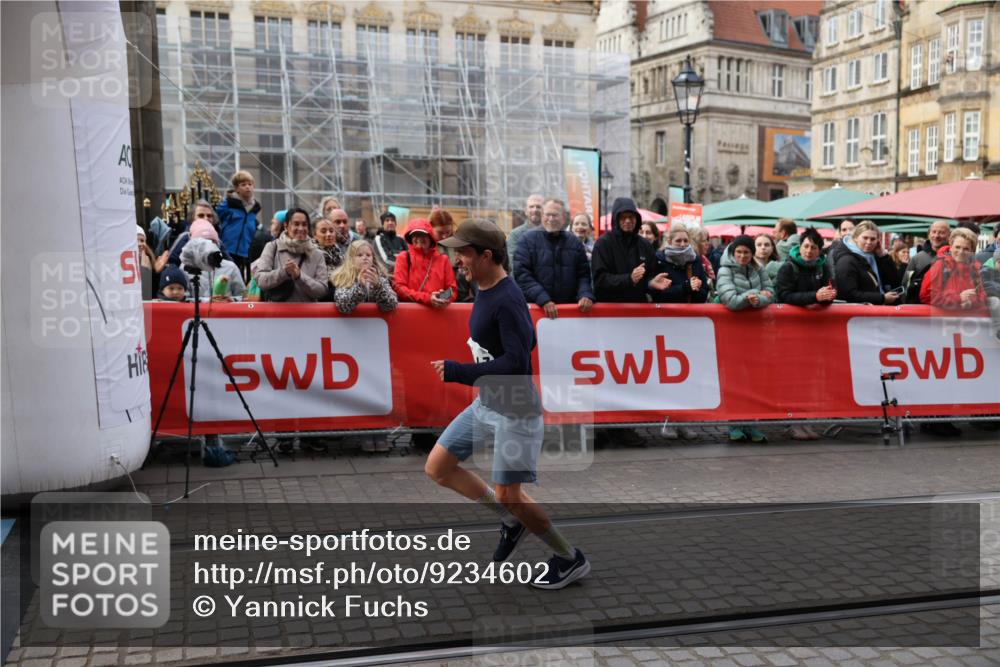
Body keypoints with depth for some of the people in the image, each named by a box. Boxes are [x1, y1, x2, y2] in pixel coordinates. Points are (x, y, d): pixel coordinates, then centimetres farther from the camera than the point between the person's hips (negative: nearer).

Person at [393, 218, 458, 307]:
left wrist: (445, 298, -11)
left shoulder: (443, 259, 12)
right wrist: (427, 298, -13)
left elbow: (453, 290, 11)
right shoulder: (403, 257, 8)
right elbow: (399, 287, -2)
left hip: (437, 309, 2)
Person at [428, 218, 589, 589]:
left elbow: (517, 361, -31)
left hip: (515, 410, -10)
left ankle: (571, 559, 17)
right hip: (486, 404, 10)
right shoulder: (485, 291, 6)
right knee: (437, 468, 9)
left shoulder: (507, 301, -24)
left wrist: (457, 372, -27)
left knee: (507, 497, -5)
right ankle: (512, 520, 22)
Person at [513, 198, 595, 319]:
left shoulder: (574, 242, 11)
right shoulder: (528, 240, 0)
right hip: (536, 308, -3)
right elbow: (522, 274, -8)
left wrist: (586, 295, -11)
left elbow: (583, 274, 10)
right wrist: (543, 300, -20)